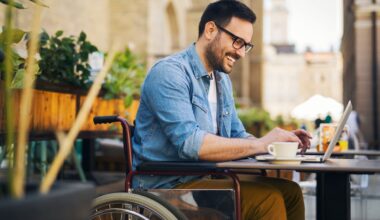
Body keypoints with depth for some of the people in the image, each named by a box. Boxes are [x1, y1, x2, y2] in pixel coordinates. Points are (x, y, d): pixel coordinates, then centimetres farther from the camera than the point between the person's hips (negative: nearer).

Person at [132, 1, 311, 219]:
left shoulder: (222, 79, 14)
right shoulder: (169, 73, -15)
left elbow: (237, 136, 17)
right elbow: (189, 143, -27)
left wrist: (281, 140, -3)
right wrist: (261, 144, -23)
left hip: (205, 179, 9)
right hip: (167, 188, -8)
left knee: (289, 191, -4)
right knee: (267, 198, -22)